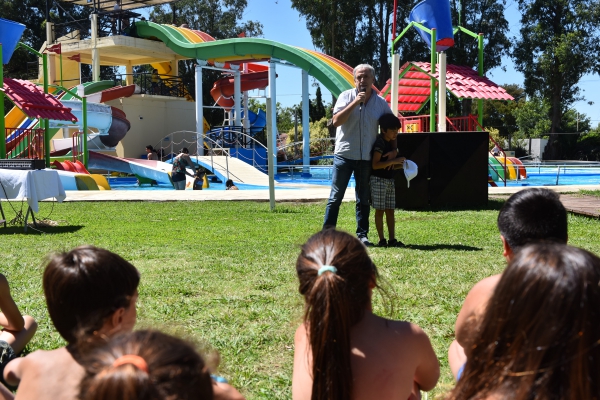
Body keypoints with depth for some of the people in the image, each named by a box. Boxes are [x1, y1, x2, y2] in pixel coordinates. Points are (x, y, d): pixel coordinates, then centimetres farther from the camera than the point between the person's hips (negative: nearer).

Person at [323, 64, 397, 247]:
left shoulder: (381, 102, 5)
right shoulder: (346, 96, -2)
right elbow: (336, 121, -14)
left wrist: (394, 149, 3)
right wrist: (354, 103, -18)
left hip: (367, 158, 2)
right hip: (344, 155, -2)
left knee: (363, 199, 8)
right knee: (336, 196, -1)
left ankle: (362, 235, 15)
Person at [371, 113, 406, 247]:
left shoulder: (391, 143, 14)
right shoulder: (380, 143, -13)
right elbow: (375, 165, -20)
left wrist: (401, 164, 4)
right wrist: (393, 161, -23)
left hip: (390, 180, 8)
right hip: (378, 179, -8)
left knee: (390, 210, 7)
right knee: (380, 210, -3)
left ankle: (392, 239, 8)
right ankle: (382, 240, 1)